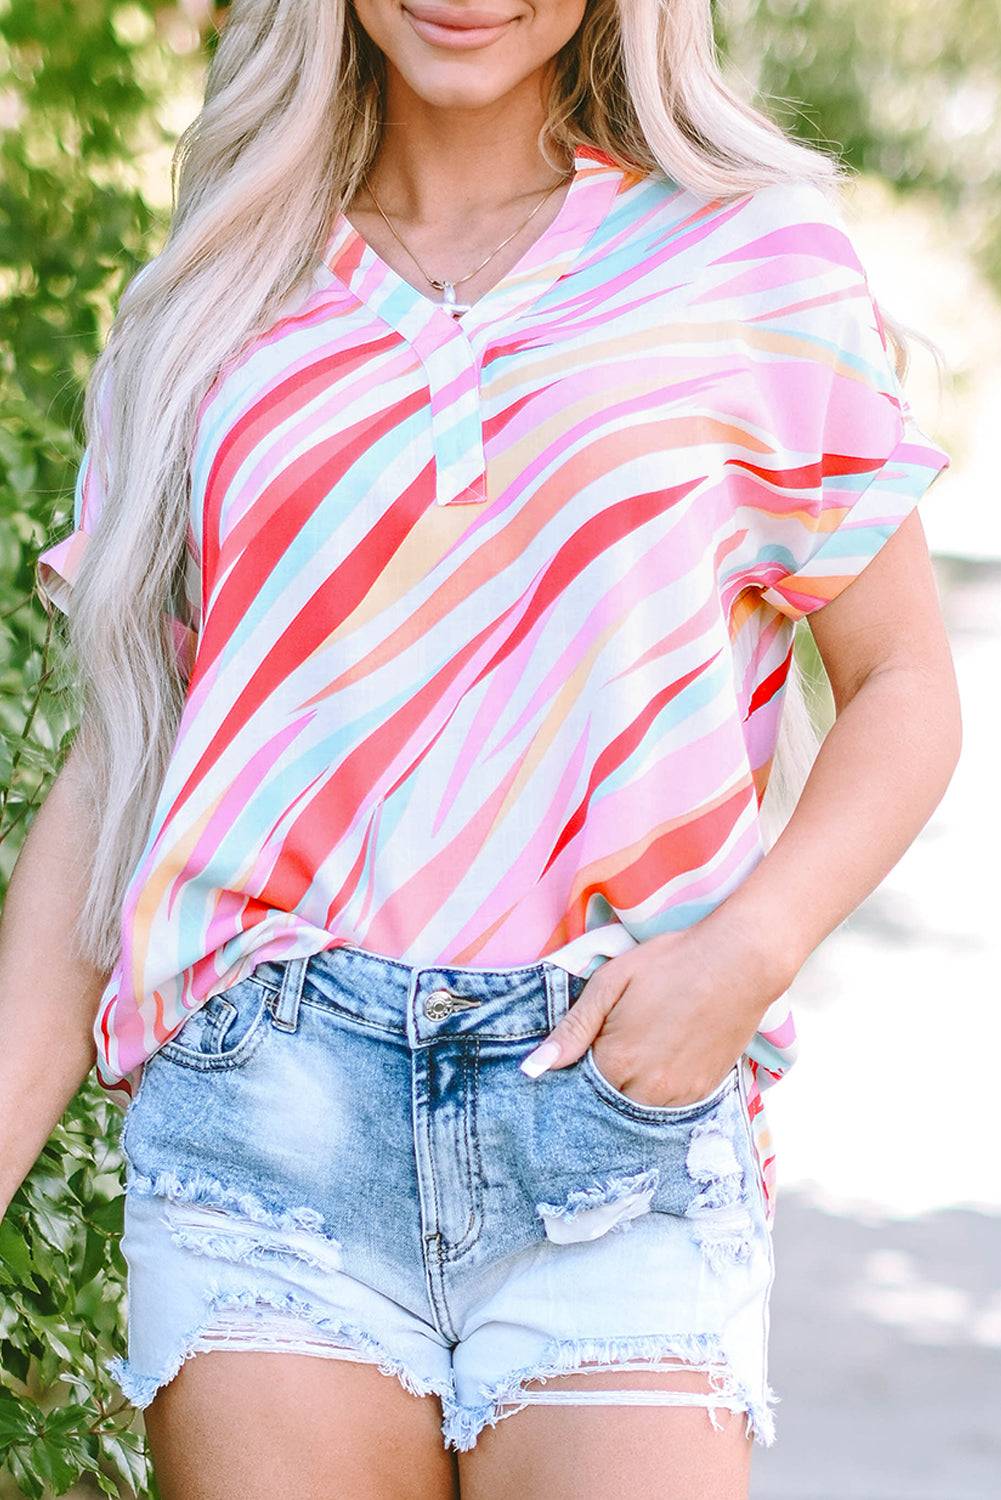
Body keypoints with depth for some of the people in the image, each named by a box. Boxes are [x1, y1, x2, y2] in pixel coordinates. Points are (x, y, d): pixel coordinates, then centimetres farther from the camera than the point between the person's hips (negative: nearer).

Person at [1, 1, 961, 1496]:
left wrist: (748, 950, -8)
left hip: (617, 1108, -1)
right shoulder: (214, 307, 12)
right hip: (265, 1109, 2)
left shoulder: (752, 254, 7)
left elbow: (903, 686, 10)